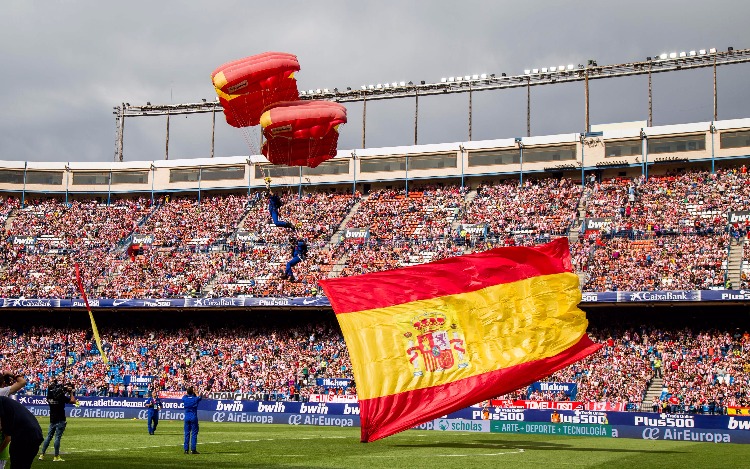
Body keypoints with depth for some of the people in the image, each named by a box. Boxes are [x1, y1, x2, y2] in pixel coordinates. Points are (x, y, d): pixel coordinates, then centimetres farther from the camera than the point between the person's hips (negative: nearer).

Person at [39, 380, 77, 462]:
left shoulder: (49, 396, 3)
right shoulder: (61, 397, -14)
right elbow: (73, 401, -12)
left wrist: (66, 391, 22)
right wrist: (71, 392, 2)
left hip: (52, 420, 6)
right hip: (60, 420, -6)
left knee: (49, 436, 11)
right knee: (57, 437, -5)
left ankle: (42, 455, 9)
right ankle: (56, 457, -3)